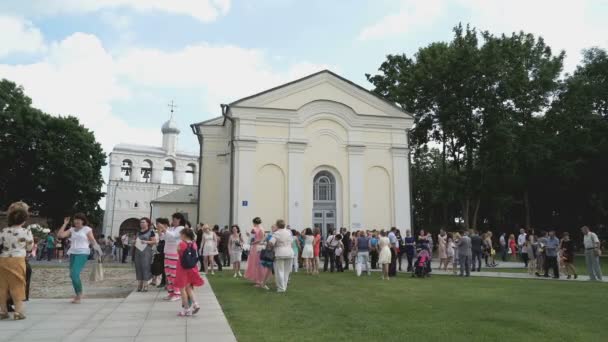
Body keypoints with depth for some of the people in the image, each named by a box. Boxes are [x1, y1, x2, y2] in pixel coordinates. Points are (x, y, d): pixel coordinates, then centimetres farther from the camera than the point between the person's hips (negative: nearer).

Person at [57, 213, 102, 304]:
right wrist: (65, 224, 6)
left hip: (82, 254, -6)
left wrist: (99, 250, -10)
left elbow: (93, 241, -1)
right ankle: (78, 295, 19)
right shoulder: (72, 230, 14)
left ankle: (79, 294, -1)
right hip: (73, 253, 6)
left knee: (75, 274, -18)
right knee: (72, 275, 6)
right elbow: (60, 235, 4)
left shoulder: (87, 229, 1)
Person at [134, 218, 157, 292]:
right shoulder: (138, 232, 17)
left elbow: (154, 241, -5)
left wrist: (146, 242, -17)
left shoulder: (150, 231, -1)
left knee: (145, 267, -8)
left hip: (146, 251, -6)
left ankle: (145, 285, -5)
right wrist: (135, 242, 6)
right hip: (138, 251, 6)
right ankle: (139, 285, 9)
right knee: (138, 267, 4)